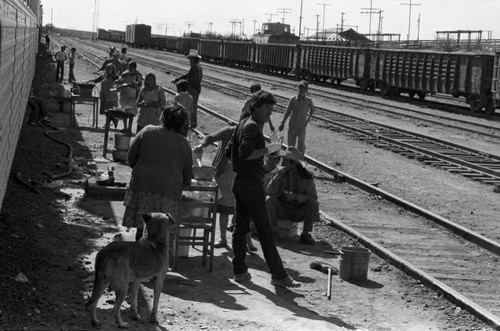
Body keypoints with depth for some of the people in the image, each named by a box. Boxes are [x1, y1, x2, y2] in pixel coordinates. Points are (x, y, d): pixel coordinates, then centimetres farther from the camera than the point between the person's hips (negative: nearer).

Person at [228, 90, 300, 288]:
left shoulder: (243, 124, 14)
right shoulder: (252, 127, -16)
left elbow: (230, 150, 20)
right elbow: (245, 154, -26)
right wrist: (268, 149, -20)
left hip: (239, 181, 10)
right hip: (251, 184, -10)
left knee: (240, 227, 11)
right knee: (265, 231, -6)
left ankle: (239, 271, 16)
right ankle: (278, 275, -3)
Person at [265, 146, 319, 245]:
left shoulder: (306, 176, -8)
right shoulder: (280, 173, -4)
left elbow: (313, 197, -13)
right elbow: (269, 192, -14)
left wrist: (296, 197, -28)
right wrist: (278, 176, -25)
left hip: (299, 212, -1)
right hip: (282, 210, 1)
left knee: (314, 204, -27)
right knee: (269, 200, -26)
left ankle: (305, 234, -13)